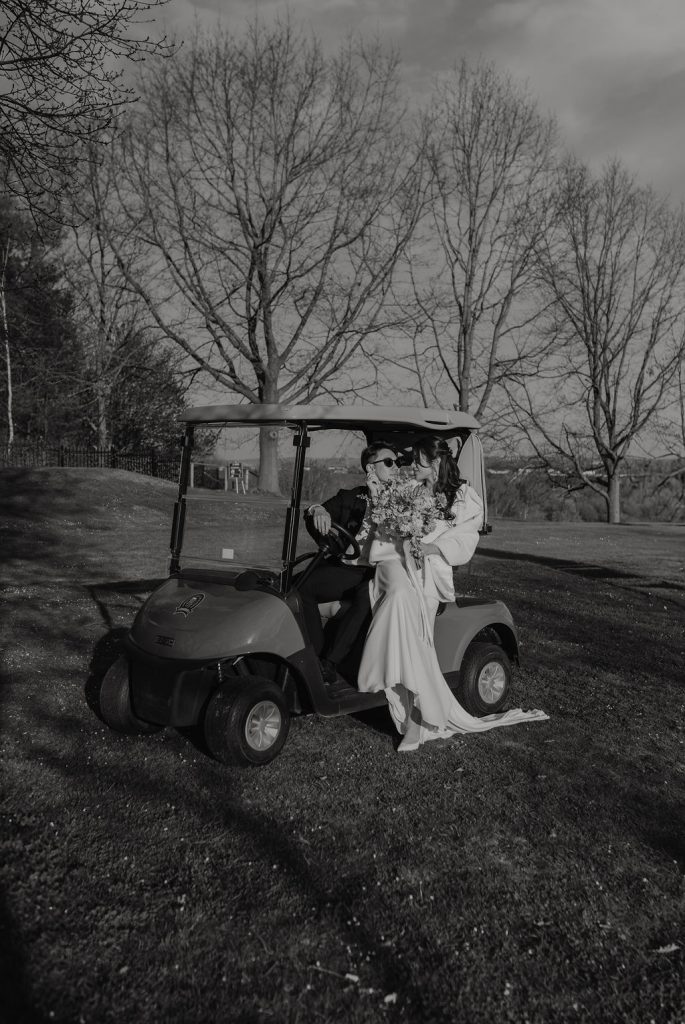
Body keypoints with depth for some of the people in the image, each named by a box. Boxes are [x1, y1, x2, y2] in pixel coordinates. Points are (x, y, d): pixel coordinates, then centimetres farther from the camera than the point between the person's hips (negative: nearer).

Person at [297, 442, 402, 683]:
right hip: (345, 570, 2)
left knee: (366, 596, -35)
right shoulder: (350, 497, 16)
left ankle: (328, 664, -27)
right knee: (300, 585, -22)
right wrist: (318, 510, -17)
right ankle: (318, 658, -15)